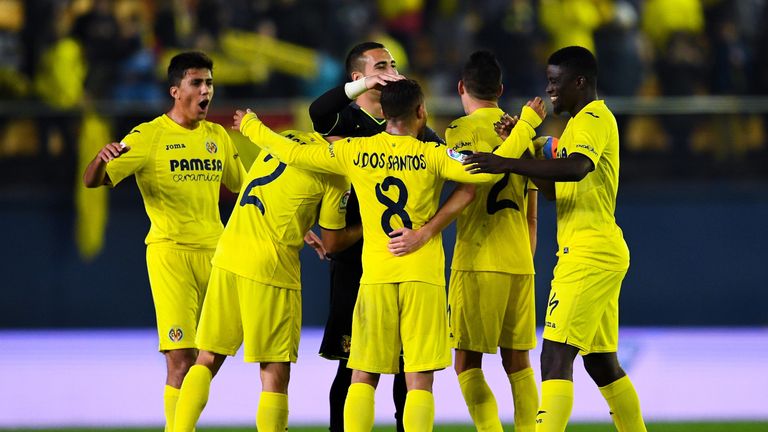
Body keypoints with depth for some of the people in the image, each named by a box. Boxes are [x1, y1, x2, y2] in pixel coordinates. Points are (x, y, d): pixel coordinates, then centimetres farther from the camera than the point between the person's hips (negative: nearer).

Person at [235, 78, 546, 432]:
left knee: (363, 377, 7)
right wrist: (527, 123, -2)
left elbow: (292, 154, 8)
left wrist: (250, 126, 25)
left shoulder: (354, 152, 3)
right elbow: (488, 171, -14)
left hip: (376, 275, 2)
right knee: (419, 380, -3)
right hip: (423, 275, -2)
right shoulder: (431, 156, -5)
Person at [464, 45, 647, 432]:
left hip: (589, 254, -11)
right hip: (600, 255, 11)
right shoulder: (583, 121, 22)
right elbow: (554, 190, 24)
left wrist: (508, 164, -35)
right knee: (601, 361, 15)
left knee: (556, 357, -17)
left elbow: (576, 168, -31)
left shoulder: (594, 119, -10)